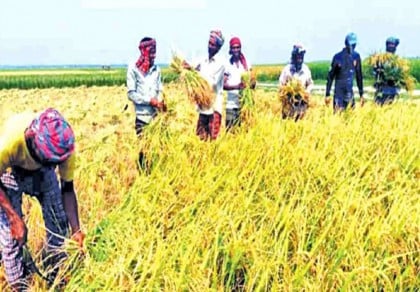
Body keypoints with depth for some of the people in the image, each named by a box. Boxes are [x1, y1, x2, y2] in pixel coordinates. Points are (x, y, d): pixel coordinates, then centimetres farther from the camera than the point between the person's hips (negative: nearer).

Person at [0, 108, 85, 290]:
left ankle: (57, 276, 21)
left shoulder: (64, 145, -33)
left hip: (42, 172, 3)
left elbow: (67, 189, -18)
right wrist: (15, 218, -29)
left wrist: (76, 229, -24)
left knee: (59, 220, 1)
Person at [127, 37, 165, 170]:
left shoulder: (156, 69, 9)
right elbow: (131, 93, -7)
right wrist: (150, 100, -15)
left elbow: (160, 90, 12)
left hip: (157, 115, 4)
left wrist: (162, 102, -8)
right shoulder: (133, 68, -5)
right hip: (142, 116, -4)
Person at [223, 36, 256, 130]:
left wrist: (249, 85, -16)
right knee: (230, 130, -6)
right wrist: (236, 86, -21)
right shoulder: (227, 65, 0)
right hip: (231, 104, -2)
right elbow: (223, 85, -5)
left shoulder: (246, 64, 9)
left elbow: (253, 81, 7)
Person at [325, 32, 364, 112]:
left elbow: (359, 76, 13)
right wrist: (327, 94, -3)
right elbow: (330, 76, -1)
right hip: (339, 90, -3)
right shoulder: (338, 57, -5)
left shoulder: (356, 57, 5)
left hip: (350, 91, 4)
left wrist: (361, 94, 13)